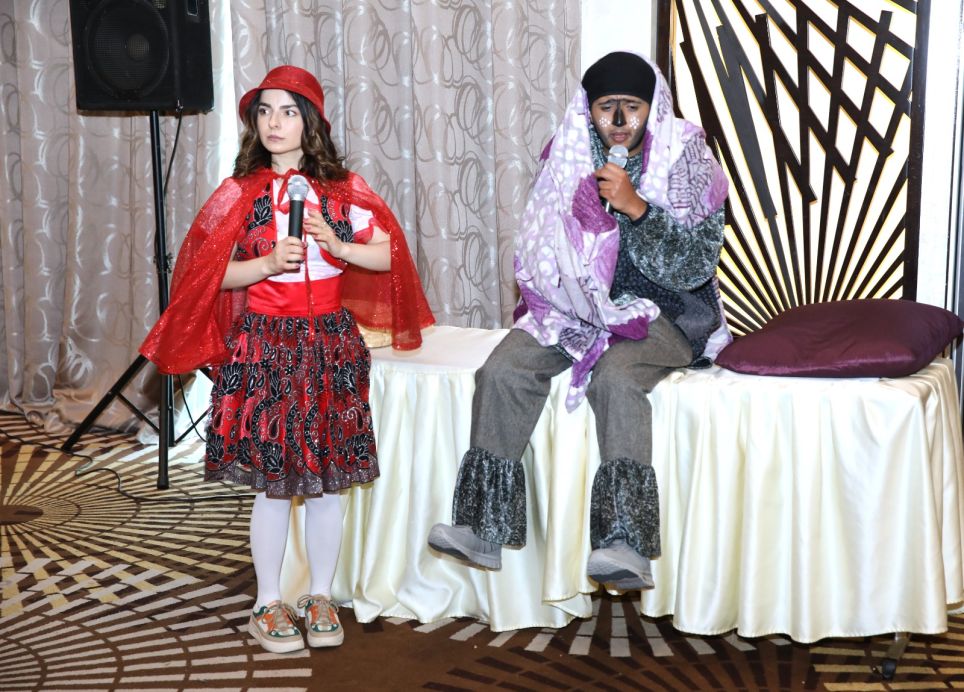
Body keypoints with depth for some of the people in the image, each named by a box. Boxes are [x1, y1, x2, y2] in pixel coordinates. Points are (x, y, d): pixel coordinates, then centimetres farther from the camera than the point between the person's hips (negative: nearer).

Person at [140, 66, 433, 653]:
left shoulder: (342, 187, 4)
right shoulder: (240, 192, 0)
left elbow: (387, 255, 2)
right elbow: (210, 274, -2)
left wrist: (336, 245, -14)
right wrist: (270, 263, -16)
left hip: (330, 345, 1)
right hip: (265, 346, -1)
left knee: (326, 478, 5)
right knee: (273, 482, 3)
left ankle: (321, 597, 21)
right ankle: (269, 604, 17)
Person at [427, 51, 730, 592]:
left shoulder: (687, 161, -7)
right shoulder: (568, 155, 4)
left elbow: (697, 267, -14)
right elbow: (543, 249, 14)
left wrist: (635, 206, -23)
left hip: (661, 312, -4)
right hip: (576, 304, 4)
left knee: (615, 379, -35)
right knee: (503, 371, -20)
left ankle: (626, 547, -39)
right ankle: (483, 531, -15)